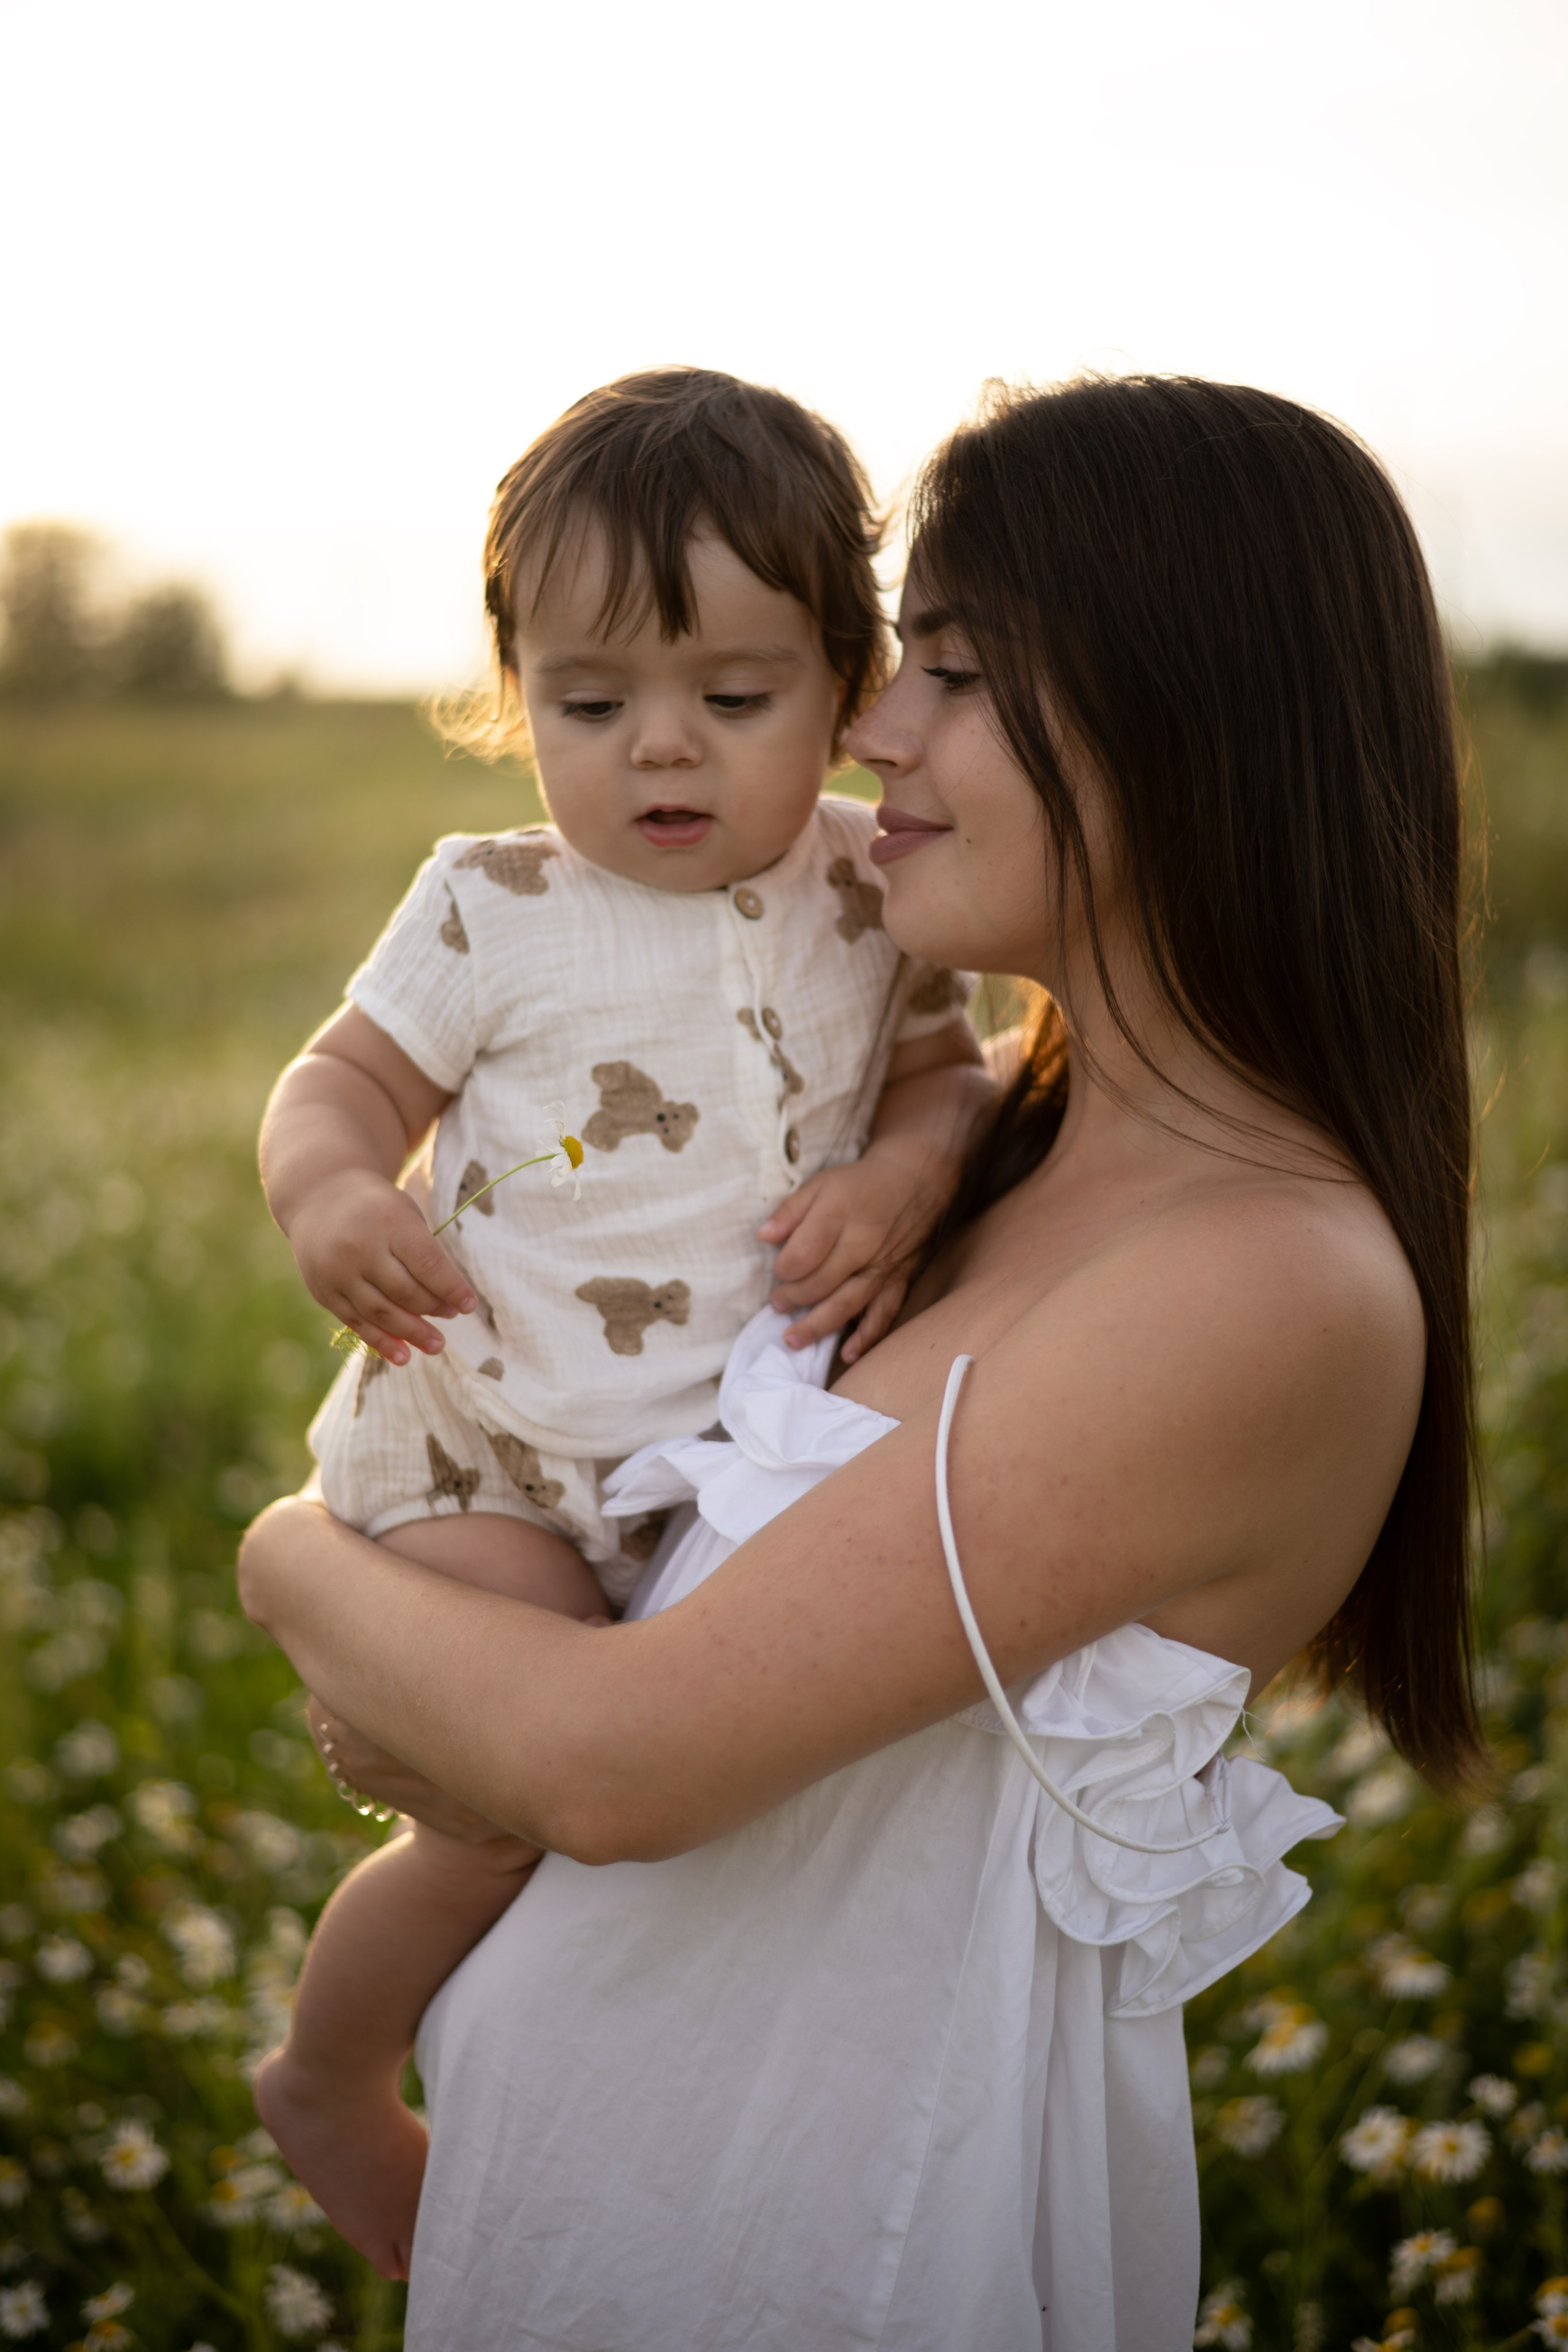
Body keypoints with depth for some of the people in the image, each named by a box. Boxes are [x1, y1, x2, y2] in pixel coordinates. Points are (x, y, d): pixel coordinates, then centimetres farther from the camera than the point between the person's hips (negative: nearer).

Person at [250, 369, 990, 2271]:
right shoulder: (492, 913, -9)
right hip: (488, 1465, -4)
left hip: (751, 1459, 4)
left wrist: (904, 1177, -16)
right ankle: (326, 2084, 20)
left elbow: (951, 1077, 6)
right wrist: (329, 1190, -23)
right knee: (507, 1829, -11)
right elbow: (349, 1073, -1)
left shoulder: (877, 894, -2)